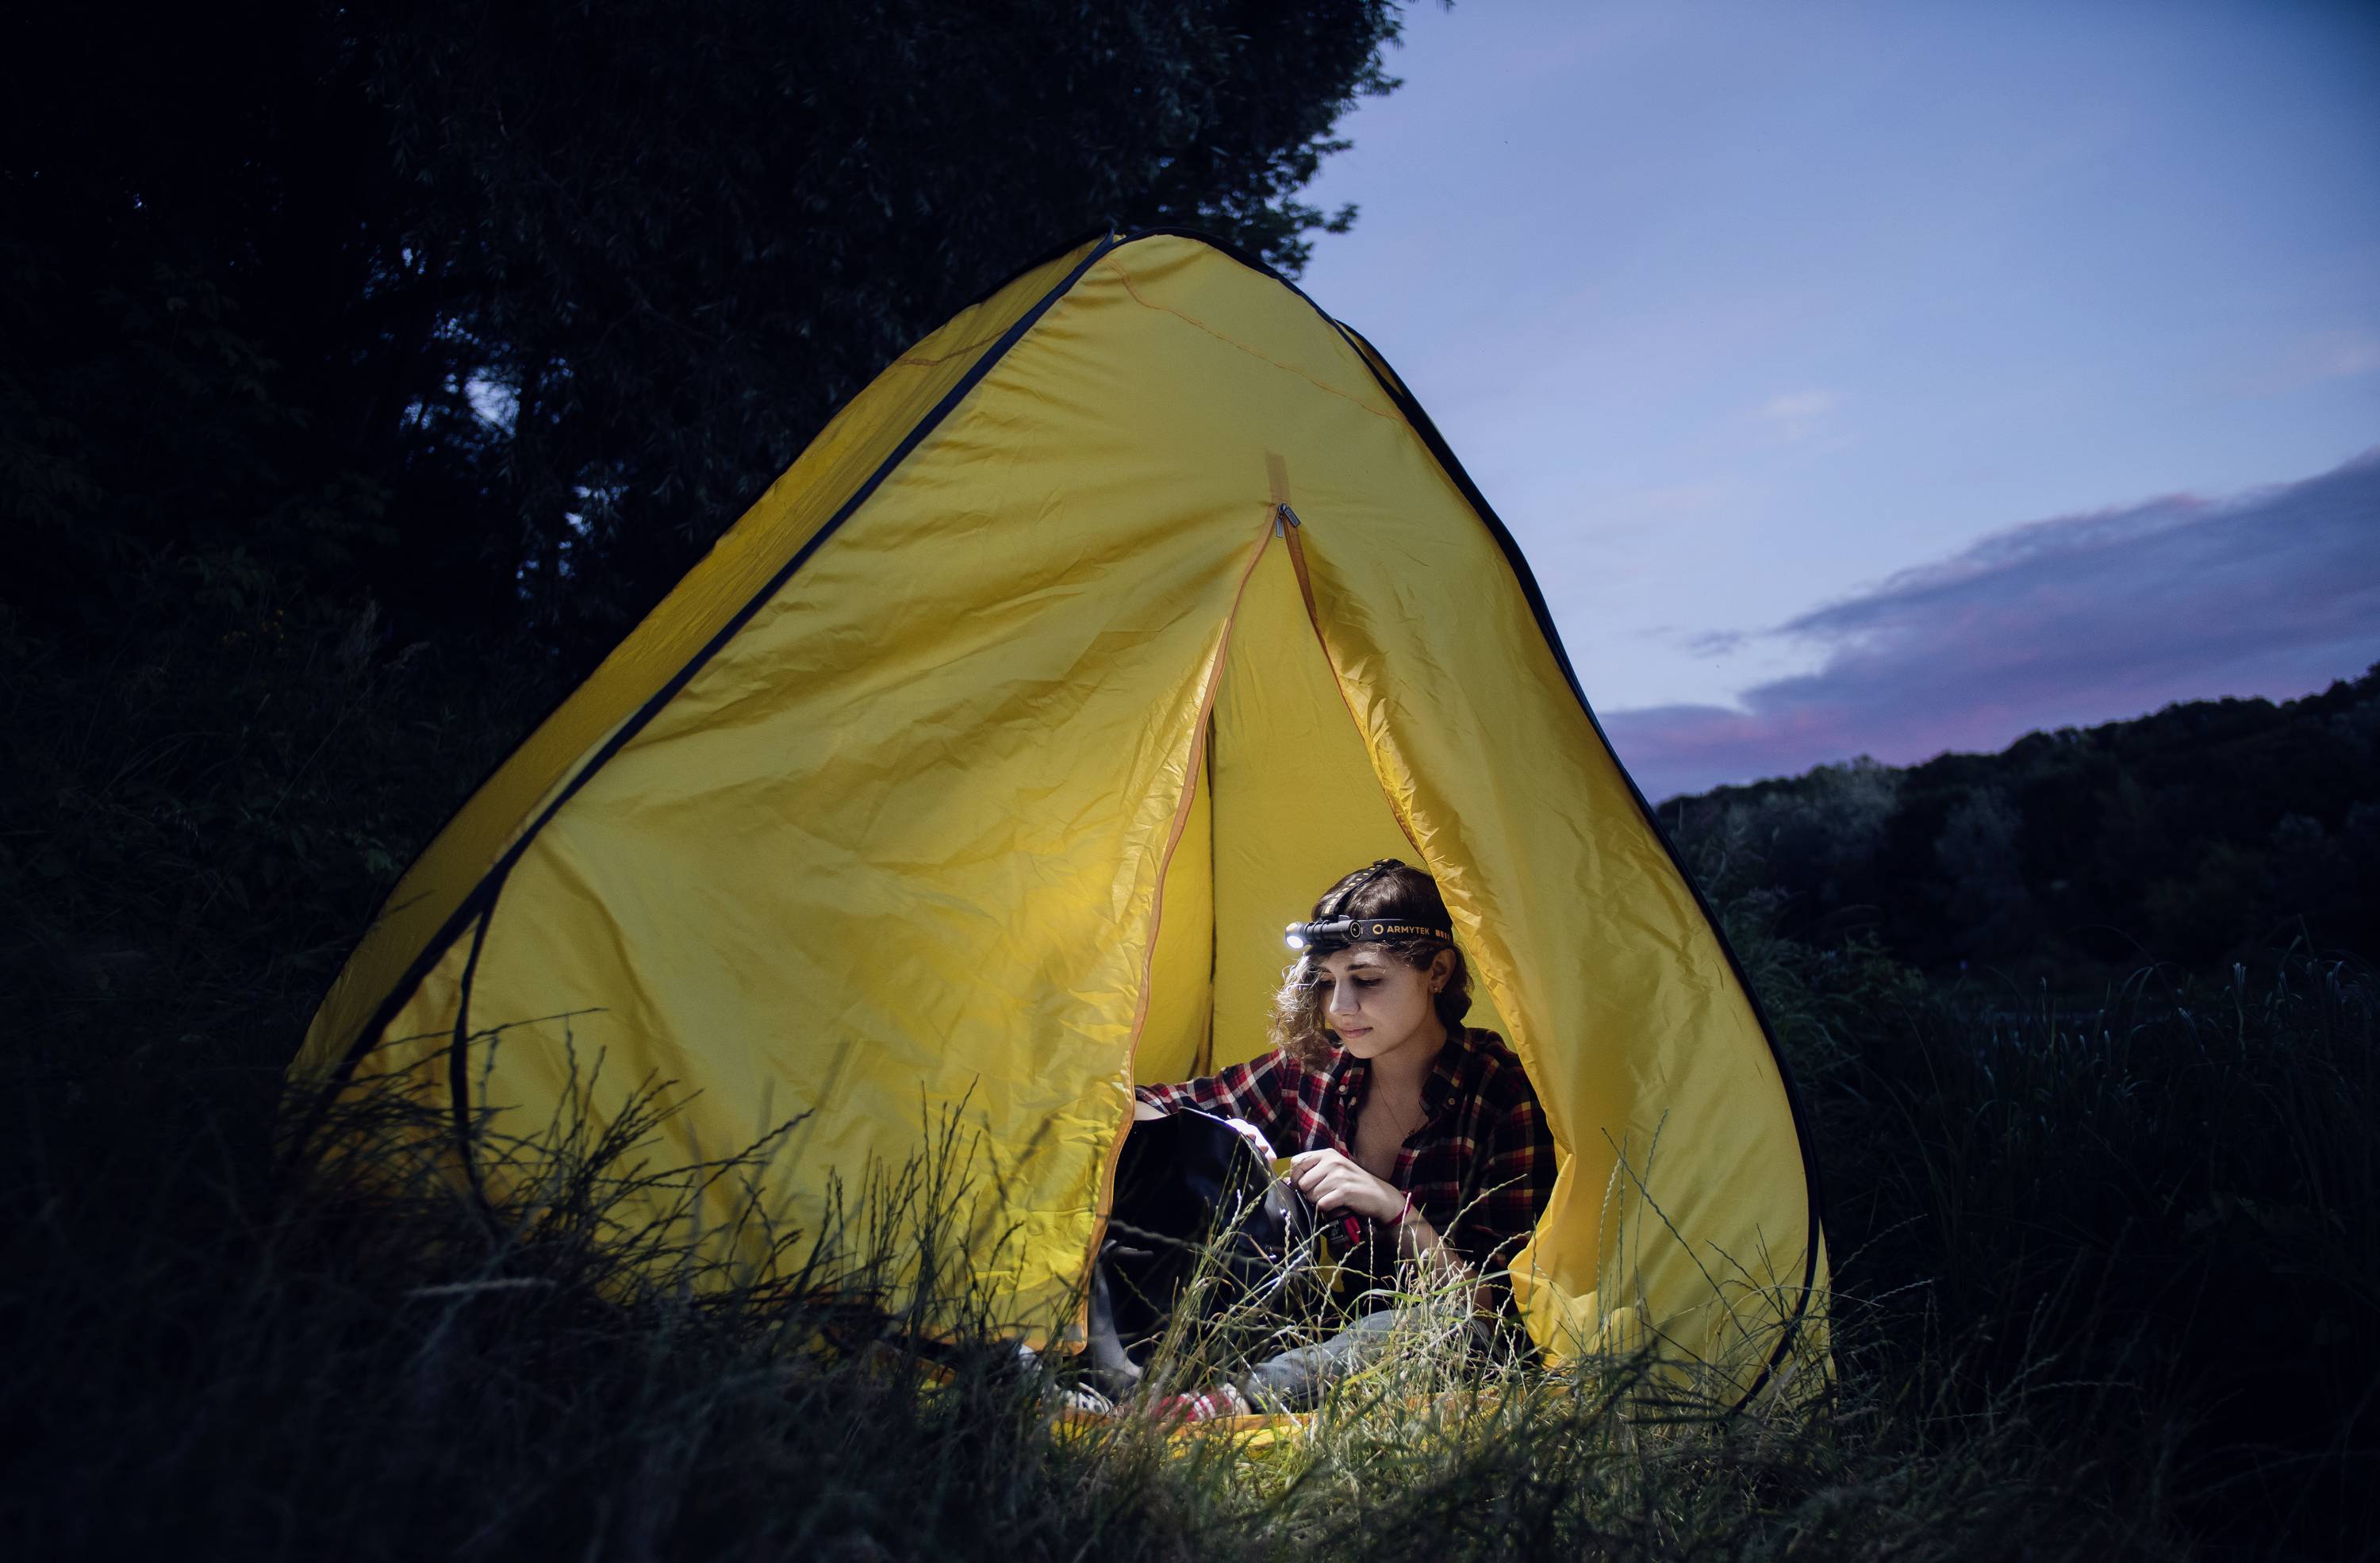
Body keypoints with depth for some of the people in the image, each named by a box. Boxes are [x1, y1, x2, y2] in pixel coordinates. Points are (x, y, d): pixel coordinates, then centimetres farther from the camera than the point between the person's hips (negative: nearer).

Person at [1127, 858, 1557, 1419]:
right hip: (1320, 1330, 5)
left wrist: (1394, 1208, -26)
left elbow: (1488, 1305, -14)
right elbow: (1156, 1109, 9)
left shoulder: (1504, 1095, -13)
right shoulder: (1312, 1068, 0)